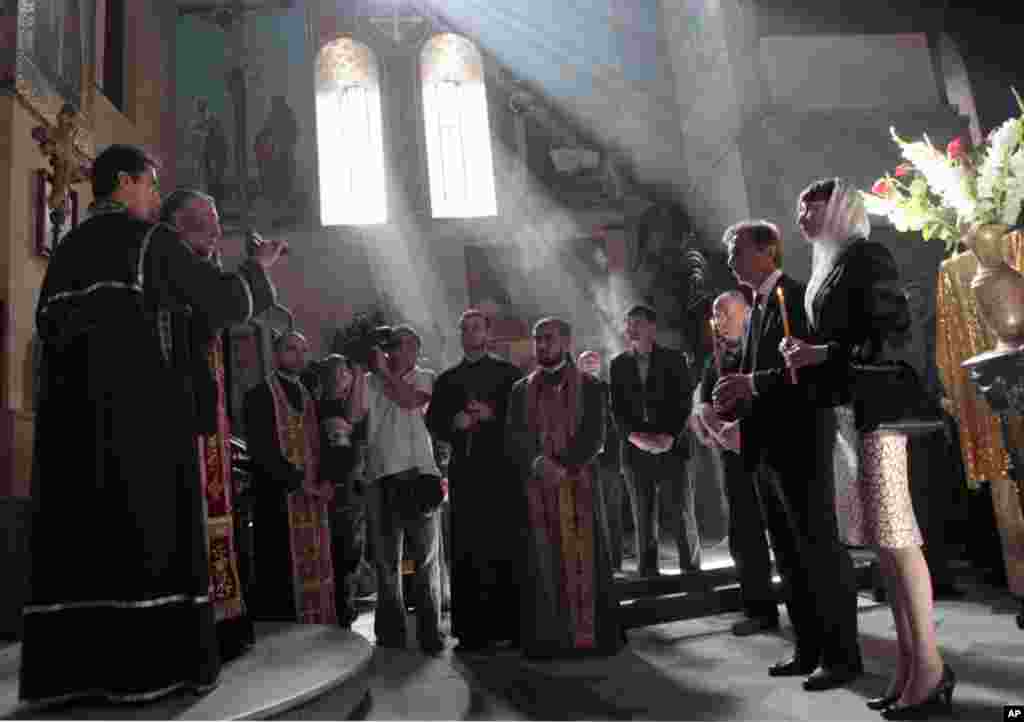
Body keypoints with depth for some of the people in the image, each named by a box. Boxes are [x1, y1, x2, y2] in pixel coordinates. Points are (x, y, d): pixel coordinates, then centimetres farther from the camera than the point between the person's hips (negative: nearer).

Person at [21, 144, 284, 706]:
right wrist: (259, 267, 18)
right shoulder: (151, 238, 1)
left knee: (77, 525, 4)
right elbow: (221, 299, 1)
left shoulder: (67, 248, 20)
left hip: (69, 399, 7)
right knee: (144, 521, -6)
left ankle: (67, 670, 4)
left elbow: (49, 323, 20)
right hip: (138, 397, -6)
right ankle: (144, 665, -5)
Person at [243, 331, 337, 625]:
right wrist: (300, 482, -14)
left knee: (314, 571, 7)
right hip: (278, 498, -6)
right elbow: (260, 449, -12)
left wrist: (327, 481, -1)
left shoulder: (309, 397, 17)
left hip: (313, 499, 6)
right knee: (281, 577, -5)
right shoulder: (259, 395, -2)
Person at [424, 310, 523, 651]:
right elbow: (434, 425, 14)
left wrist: (492, 414, -12)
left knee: (506, 545, -3)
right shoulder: (446, 379, 17)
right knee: (466, 549, 2)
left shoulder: (508, 373, 8)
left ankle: (511, 623, 7)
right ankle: (472, 627, 9)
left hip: (502, 470, -2)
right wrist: (455, 423, -6)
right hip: (464, 472, 3)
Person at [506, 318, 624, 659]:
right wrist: (539, 463, -16)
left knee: (585, 561, 2)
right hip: (537, 490, 2)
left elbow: (594, 437, -5)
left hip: (579, 487, -1)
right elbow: (513, 438, 1)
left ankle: (593, 634, 13)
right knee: (543, 564, 3)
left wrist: (563, 468, -17)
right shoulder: (521, 390, 10)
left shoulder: (589, 387, 4)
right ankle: (547, 639, 11)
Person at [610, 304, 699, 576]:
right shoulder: (619, 363, 11)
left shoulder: (673, 358, 4)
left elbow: (684, 401, -1)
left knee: (683, 515, -1)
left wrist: (670, 436, -14)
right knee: (643, 519, 5)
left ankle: (692, 571, 11)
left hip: (671, 447, -2)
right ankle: (648, 574, 11)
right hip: (635, 450, 2)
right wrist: (633, 435, -10)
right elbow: (617, 407, 6)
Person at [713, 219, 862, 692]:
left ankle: (842, 655, 12)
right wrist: (735, 404, 4)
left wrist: (752, 383, -19)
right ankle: (809, 651, 23)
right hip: (767, 449, 9)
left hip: (800, 444, -8)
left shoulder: (799, 296, -6)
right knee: (790, 557, 13)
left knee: (821, 550, 0)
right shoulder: (756, 312, 18)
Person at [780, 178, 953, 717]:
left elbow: (893, 331, -11)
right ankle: (908, 663, 14)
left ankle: (929, 666, 1)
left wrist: (824, 353, -15)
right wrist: (805, 352, 5)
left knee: (893, 534, -8)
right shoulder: (826, 269, 20)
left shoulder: (866, 255, -2)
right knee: (878, 537, 7)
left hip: (876, 406, -8)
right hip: (842, 411, 8)